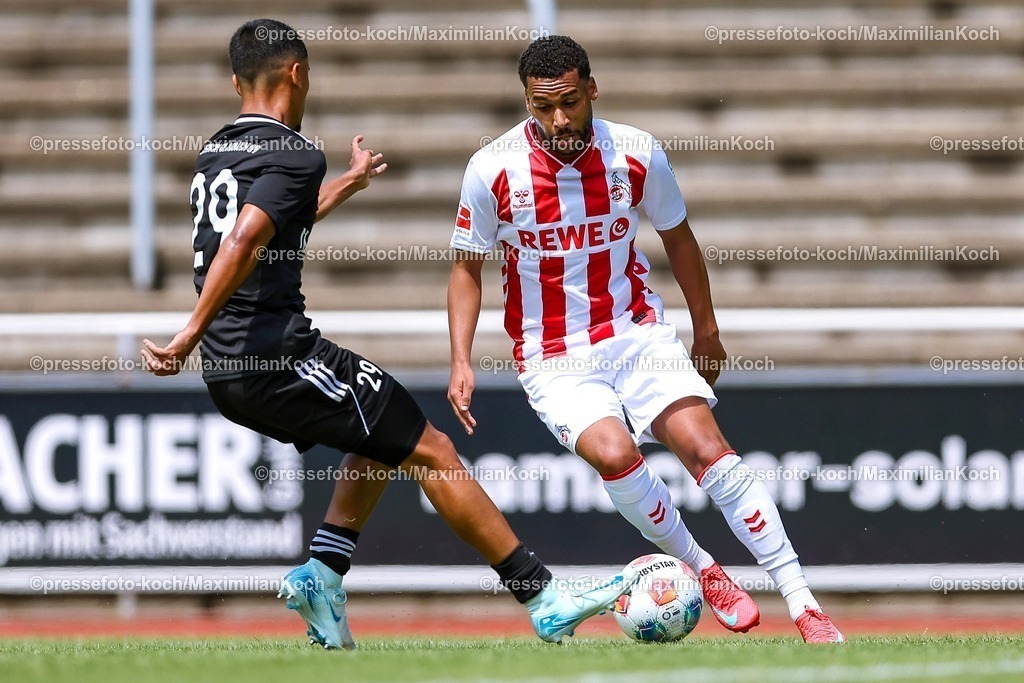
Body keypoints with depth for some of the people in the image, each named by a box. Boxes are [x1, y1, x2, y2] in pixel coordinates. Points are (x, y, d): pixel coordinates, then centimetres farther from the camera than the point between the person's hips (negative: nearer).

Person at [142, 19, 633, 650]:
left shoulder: (214, 154, 18)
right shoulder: (295, 154, -10)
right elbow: (242, 244, -25)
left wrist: (348, 184, 50)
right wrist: (193, 333, -26)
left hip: (228, 376, 9)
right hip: (279, 355, -9)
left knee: (385, 443, 25)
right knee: (431, 451, -2)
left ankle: (323, 573, 9)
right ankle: (548, 602, -3)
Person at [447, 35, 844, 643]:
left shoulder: (637, 154, -5)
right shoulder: (493, 170, -10)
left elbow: (677, 238, 13)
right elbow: (468, 267, 4)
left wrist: (707, 331, 20)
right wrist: (462, 361, -6)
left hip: (638, 334, 1)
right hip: (555, 359, -1)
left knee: (707, 448, -18)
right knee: (613, 453, -29)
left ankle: (803, 604, -18)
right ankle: (702, 570, -5)